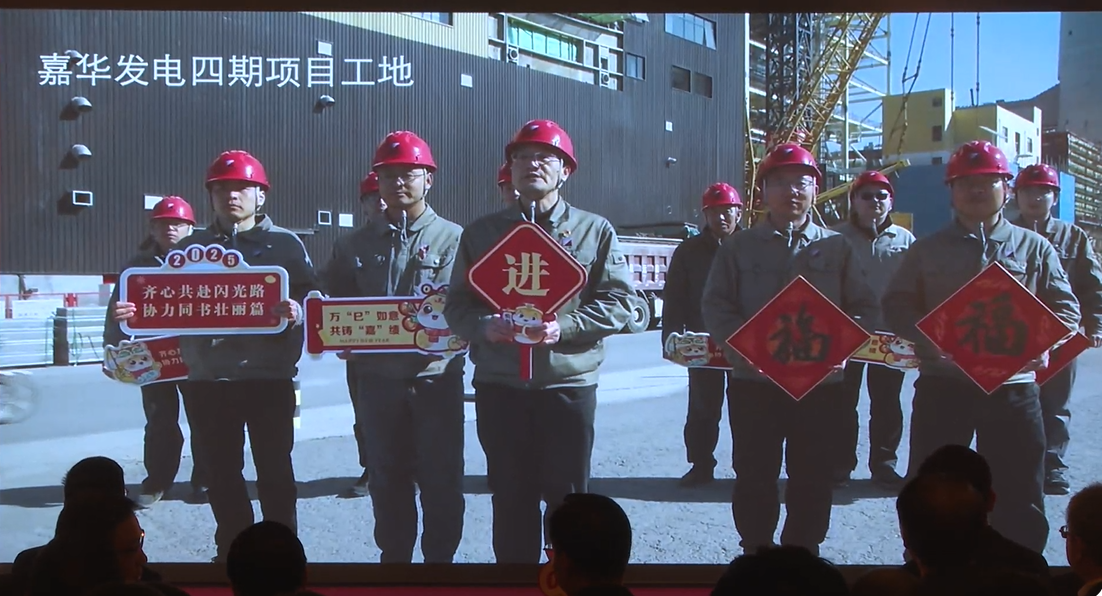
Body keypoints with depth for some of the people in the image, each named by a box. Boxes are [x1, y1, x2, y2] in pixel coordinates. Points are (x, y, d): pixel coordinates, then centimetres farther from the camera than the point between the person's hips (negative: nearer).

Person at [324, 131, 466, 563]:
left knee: (441, 483, 5)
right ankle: (393, 557, 25)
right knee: (387, 482, 12)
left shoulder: (454, 239, 0)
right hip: (377, 378, 3)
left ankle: (440, 559, 19)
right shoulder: (356, 245, 11)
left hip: (436, 377, -3)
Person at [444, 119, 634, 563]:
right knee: (510, 498, 9)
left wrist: (564, 327, -16)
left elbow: (618, 302, -1)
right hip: (498, 385, 2)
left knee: (568, 496, 7)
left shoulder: (595, 230, 6)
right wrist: (483, 326, -13)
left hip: (569, 382, -1)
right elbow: (456, 304, 9)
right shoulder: (482, 232, 10)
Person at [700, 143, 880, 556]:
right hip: (754, 382, -1)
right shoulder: (739, 247, 6)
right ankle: (756, 548, 21)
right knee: (755, 476, 6)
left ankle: (805, 548, 23)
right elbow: (715, 305, -1)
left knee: (813, 477, 8)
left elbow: (865, 307, 6)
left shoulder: (837, 248, 9)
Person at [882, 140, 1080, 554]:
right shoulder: (927, 250, 8)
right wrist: (932, 338, -14)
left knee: (1020, 494, 7)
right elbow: (896, 306, 5)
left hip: (1014, 385, 1)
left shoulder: (1034, 247, 9)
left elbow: (1065, 307, 7)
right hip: (941, 385, 0)